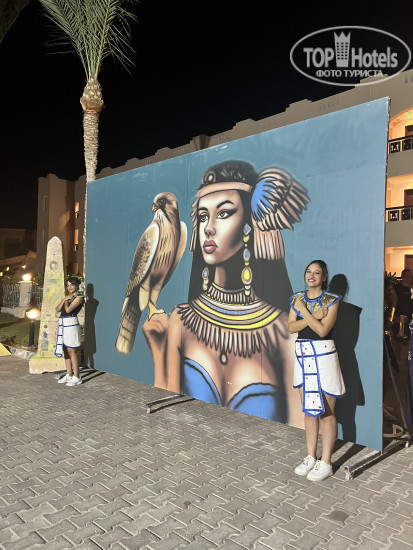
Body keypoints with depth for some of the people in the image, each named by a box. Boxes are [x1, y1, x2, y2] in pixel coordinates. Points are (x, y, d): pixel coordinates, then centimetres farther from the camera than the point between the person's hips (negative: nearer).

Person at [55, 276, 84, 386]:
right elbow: (58, 309, 8)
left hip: (71, 324, -8)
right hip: (63, 324, 8)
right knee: (65, 350, 10)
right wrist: (65, 298, -1)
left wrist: (67, 300, 1)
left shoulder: (78, 297, -6)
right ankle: (69, 375, 19)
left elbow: (68, 310, -16)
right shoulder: (67, 297, 18)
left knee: (71, 351, -7)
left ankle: (76, 377, -1)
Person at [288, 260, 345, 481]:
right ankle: (311, 457, 26)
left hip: (323, 356, -5)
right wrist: (314, 317, -14)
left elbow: (322, 330, -16)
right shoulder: (297, 298, 8)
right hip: (302, 355, 5)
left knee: (326, 412, 1)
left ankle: (326, 463, 14)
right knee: (309, 409, 13)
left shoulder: (331, 300, -6)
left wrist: (304, 310, -14)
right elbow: (291, 327, -3)